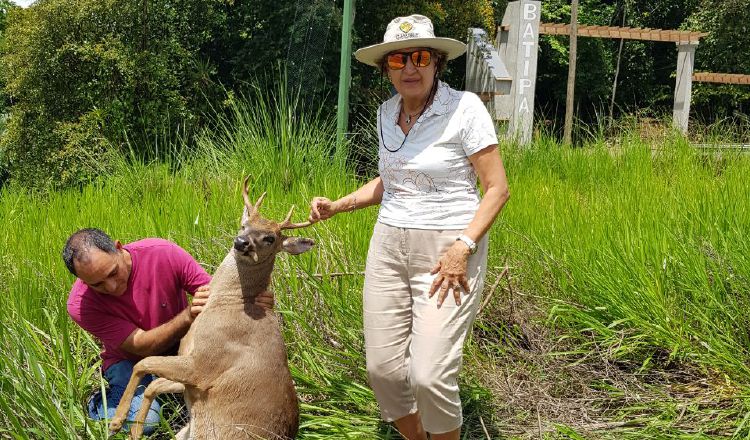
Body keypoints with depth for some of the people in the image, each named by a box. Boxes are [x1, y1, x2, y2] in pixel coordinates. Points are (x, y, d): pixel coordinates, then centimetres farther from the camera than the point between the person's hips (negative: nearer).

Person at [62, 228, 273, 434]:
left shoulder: (164, 253, -23)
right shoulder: (81, 305, -24)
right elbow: (141, 346, -26)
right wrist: (188, 316, -42)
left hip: (180, 348, 2)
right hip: (129, 360, -2)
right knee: (144, 420, -30)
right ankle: (100, 403, 4)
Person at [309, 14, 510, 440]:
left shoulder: (464, 107, -9)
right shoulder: (387, 112, 10)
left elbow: (497, 189, -9)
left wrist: (463, 246, -20)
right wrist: (338, 206, 9)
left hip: (448, 249, -5)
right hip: (388, 246, 6)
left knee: (429, 376, -12)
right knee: (382, 369, 4)